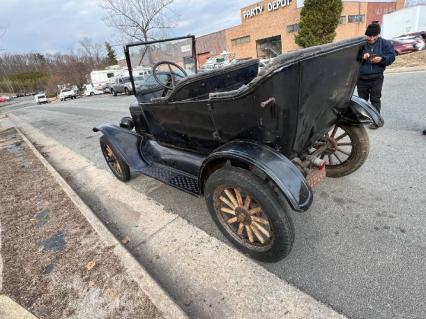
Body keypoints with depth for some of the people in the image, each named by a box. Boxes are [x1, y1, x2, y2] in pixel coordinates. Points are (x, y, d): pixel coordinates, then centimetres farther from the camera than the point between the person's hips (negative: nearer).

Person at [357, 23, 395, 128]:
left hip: (376, 77, -1)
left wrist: (381, 59, -19)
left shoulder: (385, 43, 0)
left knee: (375, 99, 2)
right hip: (361, 77, 1)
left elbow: (392, 56, 0)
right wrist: (361, 57, -23)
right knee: (362, 99, 12)